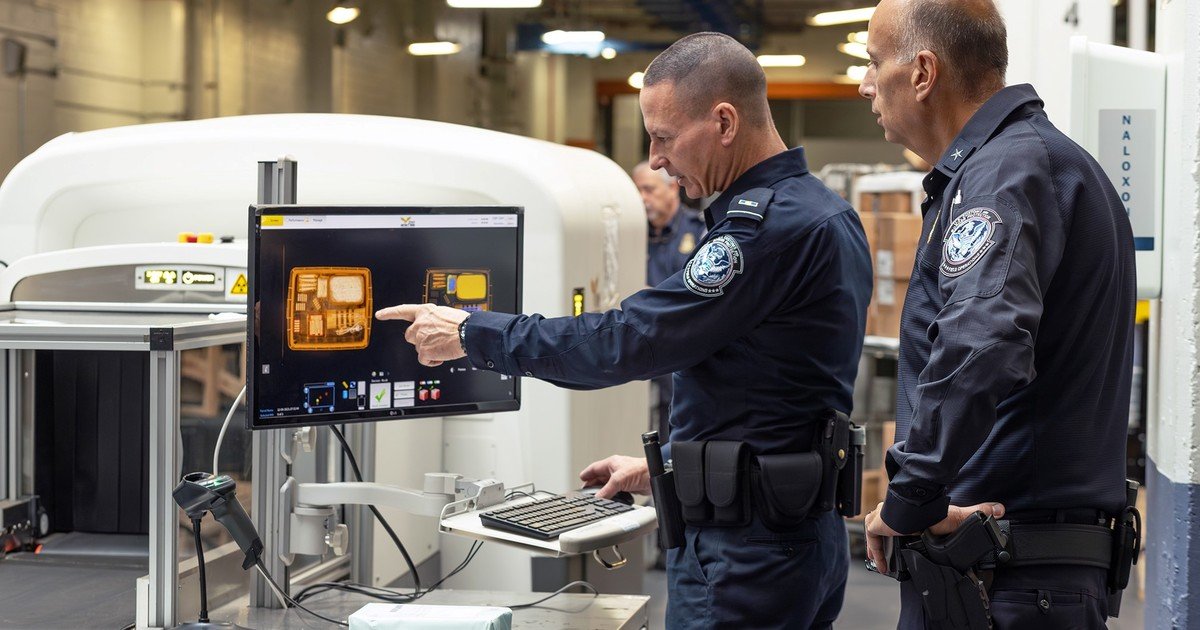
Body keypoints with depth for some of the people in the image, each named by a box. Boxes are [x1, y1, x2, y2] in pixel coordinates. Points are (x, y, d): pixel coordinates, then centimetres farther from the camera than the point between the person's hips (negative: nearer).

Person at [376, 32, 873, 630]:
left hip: (744, 546, -10)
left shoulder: (770, 224, -20)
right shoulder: (823, 212, 12)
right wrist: (668, 465, 19)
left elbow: (628, 341, -21)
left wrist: (470, 334, -12)